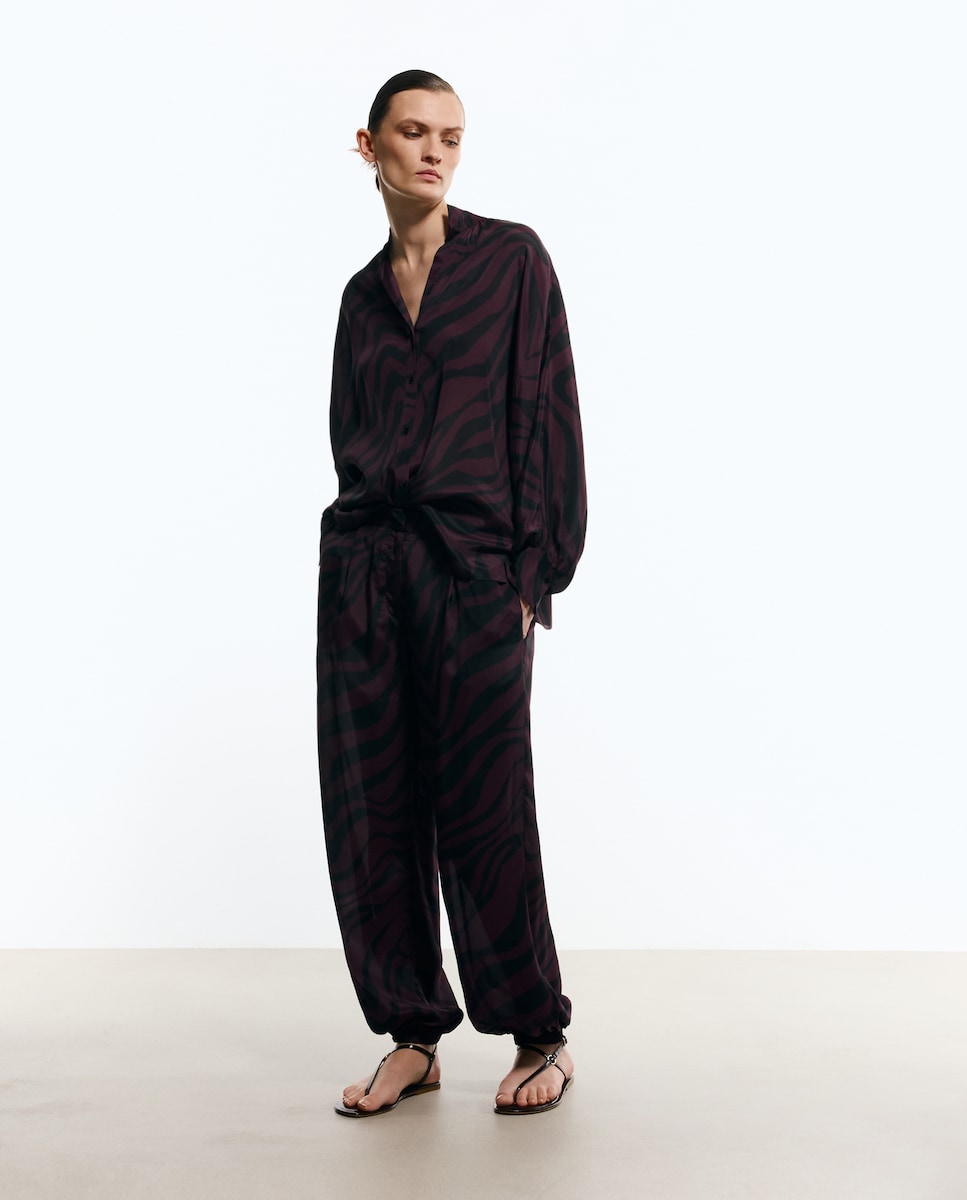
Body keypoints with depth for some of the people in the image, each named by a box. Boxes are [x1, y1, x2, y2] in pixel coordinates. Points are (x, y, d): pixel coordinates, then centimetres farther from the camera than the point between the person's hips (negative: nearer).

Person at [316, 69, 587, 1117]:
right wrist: (368, 542, 9)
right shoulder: (363, 292, 16)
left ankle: (542, 1038, 13)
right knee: (369, 810, 3)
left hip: (474, 564, -4)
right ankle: (412, 1036, 16)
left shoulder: (511, 259, 3)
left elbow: (546, 415, -3)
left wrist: (533, 576, -9)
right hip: (364, 561, 5)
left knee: (482, 812, -4)